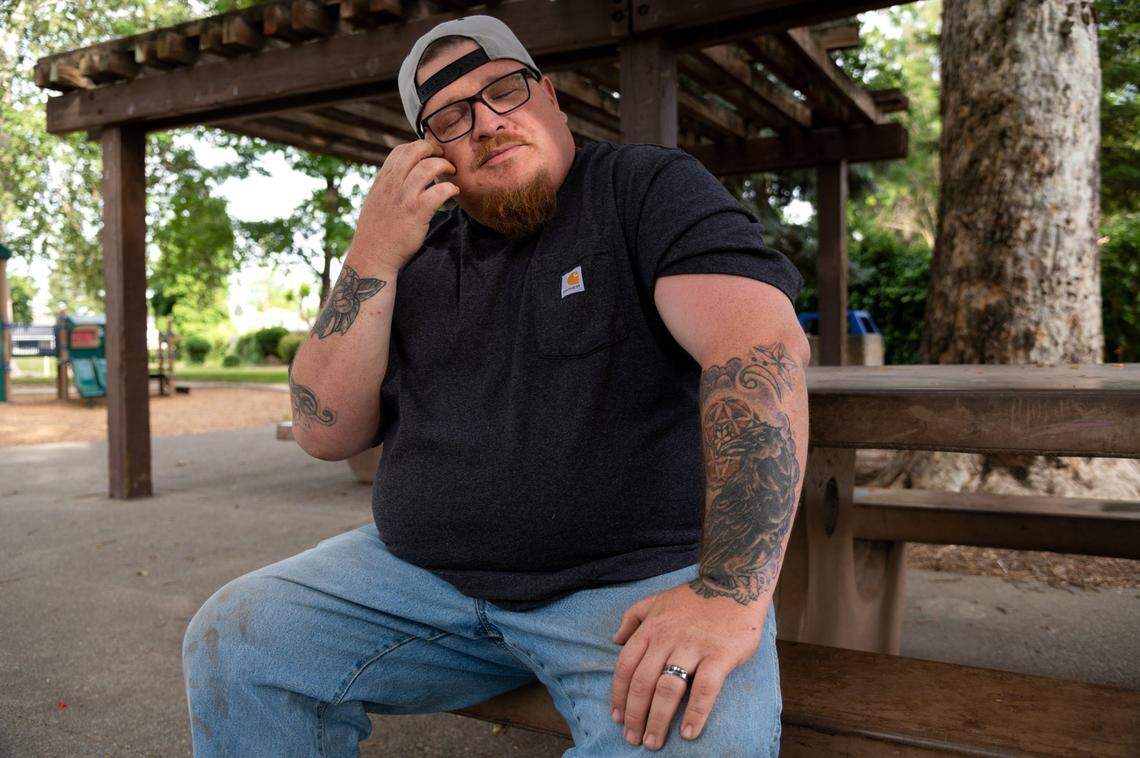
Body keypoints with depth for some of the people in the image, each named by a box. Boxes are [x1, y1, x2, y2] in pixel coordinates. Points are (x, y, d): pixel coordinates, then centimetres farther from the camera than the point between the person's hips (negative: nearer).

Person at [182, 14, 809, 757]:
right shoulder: (423, 251, 11)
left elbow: (764, 344, -20)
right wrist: (372, 259, -7)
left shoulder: (651, 190, -3)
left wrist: (731, 592, -31)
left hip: (640, 578, -4)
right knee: (230, 643, -5)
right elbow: (326, 433, 6)